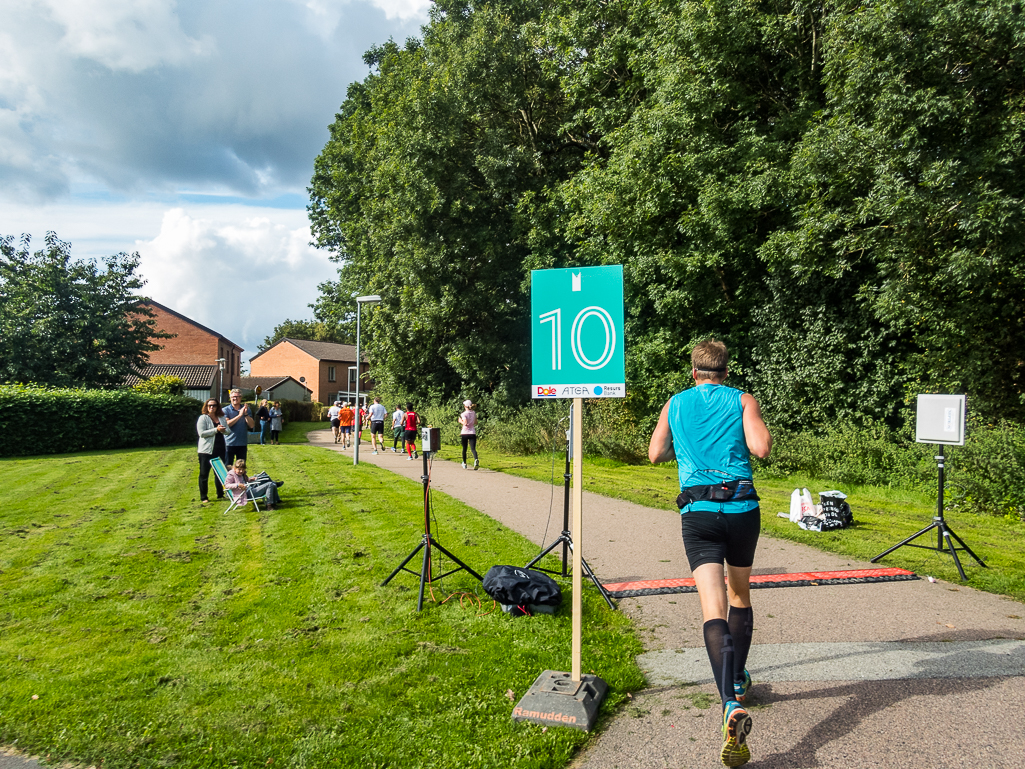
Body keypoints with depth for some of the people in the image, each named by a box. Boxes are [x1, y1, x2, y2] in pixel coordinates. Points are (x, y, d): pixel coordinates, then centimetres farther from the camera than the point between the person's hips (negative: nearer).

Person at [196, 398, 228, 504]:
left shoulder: (222, 418, 11)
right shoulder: (203, 418, -5)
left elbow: (228, 431, 9)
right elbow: (201, 433, -14)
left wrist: (223, 430, -14)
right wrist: (216, 430, -19)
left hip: (220, 449, 5)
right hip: (206, 450, -5)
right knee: (204, 474, 2)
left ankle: (220, 495, 24)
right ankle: (203, 497, 8)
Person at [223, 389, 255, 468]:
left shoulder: (246, 409, 8)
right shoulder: (225, 410, 0)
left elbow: (251, 425, -1)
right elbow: (226, 424, -15)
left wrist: (245, 414, -14)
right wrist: (239, 415, -19)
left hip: (242, 444, 3)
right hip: (229, 444, -3)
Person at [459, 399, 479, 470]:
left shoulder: (464, 414, -8)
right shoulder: (474, 413, 8)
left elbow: (465, 423, -20)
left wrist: (460, 421, -2)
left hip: (464, 433, -3)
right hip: (472, 433, 3)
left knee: (464, 449, 15)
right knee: (473, 448, -7)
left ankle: (464, 463, 27)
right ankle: (476, 460, -35)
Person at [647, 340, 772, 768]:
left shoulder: (676, 404, 11)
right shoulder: (742, 401, 5)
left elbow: (655, 454, 15)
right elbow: (762, 448, -9)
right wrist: (738, 438, 12)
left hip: (697, 513, -1)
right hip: (743, 508, 1)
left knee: (713, 609, -9)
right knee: (740, 594, 24)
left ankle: (732, 707, -27)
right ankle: (739, 682, 38)